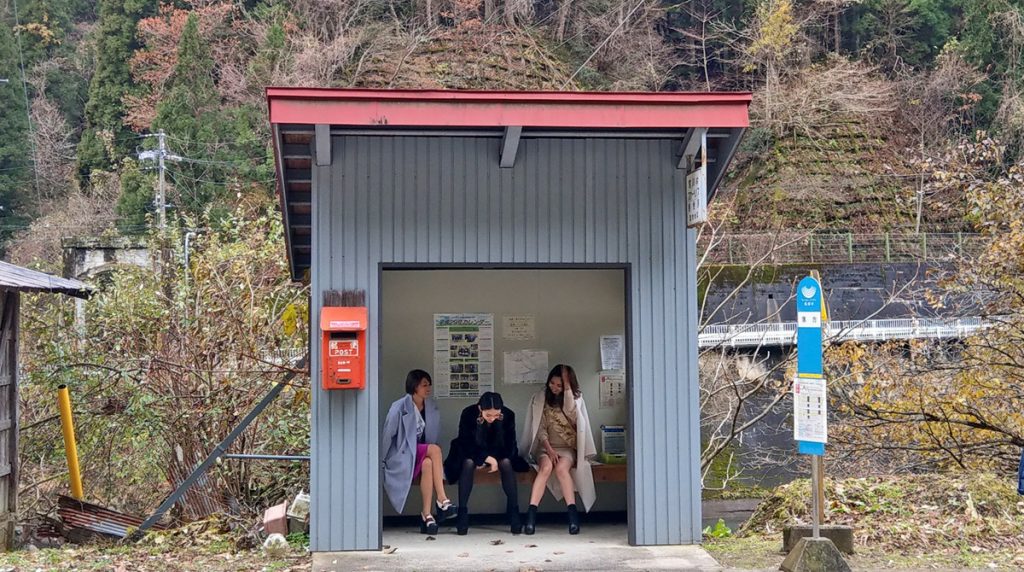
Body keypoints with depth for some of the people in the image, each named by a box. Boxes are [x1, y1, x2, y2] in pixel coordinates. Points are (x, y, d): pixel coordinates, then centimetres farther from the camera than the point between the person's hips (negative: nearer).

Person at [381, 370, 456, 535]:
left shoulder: (431, 408, 9)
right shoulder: (400, 407, -8)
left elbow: (433, 436, 15)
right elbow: (387, 434, -5)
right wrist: (382, 461, -2)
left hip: (421, 454, 4)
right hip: (401, 456, -4)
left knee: (428, 464, -33)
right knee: (435, 449, -30)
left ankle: (426, 514, -36)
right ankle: (442, 501, -33)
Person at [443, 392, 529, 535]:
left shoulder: (508, 415, -18)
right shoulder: (468, 414, -22)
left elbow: (510, 446, -10)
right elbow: (466, 444, -20)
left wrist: (495, 460, -24)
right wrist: (488, 458, -29)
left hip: (499, 455, 1)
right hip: (472, 454, -1)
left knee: (506, 463, -31)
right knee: (468, 463, -34)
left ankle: (513, 511, -26)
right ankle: (462, 512, -31)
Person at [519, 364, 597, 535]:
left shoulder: (575, 397, 7)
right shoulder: (540, 398, 6)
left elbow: (571, 412, -16)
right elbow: (540, 428, 0)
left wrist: (567, 385, -15)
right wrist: (549, 449, -14)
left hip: (568, 447, 0)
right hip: (546, 446, 0)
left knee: (561, 468, -33)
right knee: (546, 467, -33)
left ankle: (572, 513, -38)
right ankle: (531, 514, -42)